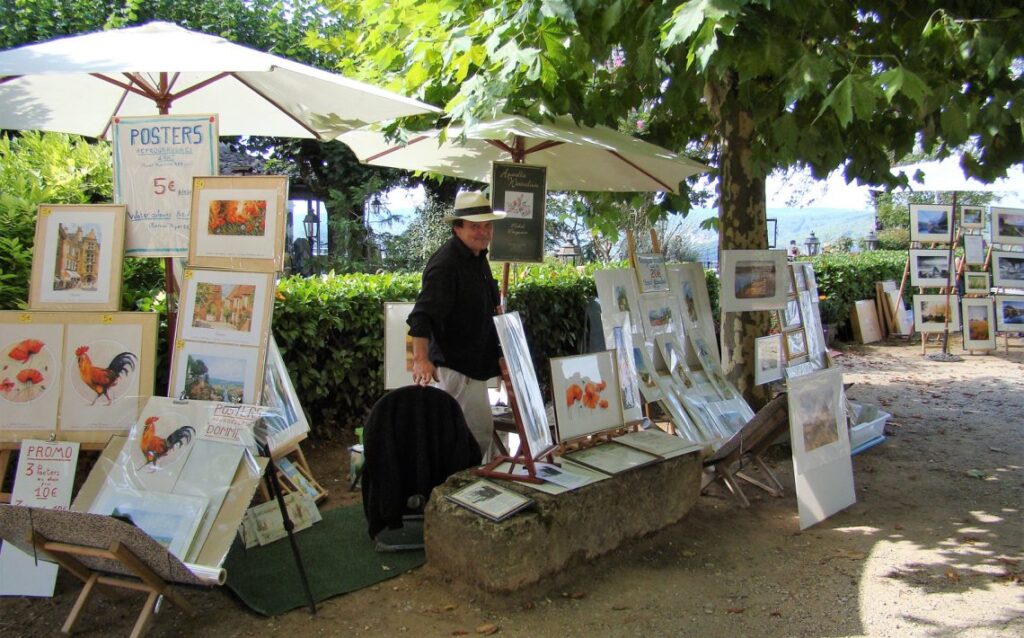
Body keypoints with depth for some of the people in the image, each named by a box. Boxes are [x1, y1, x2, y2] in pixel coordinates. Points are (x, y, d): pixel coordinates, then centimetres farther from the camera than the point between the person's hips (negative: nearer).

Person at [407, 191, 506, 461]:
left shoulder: (478, 256, 10)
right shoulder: (445, 264, -21)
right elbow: (422, 315, -32)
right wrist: (421, 359, -42)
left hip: (475, 364, 10)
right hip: (455, 366, -10)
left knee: (480, 432, 20)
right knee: (479, 434, -7)